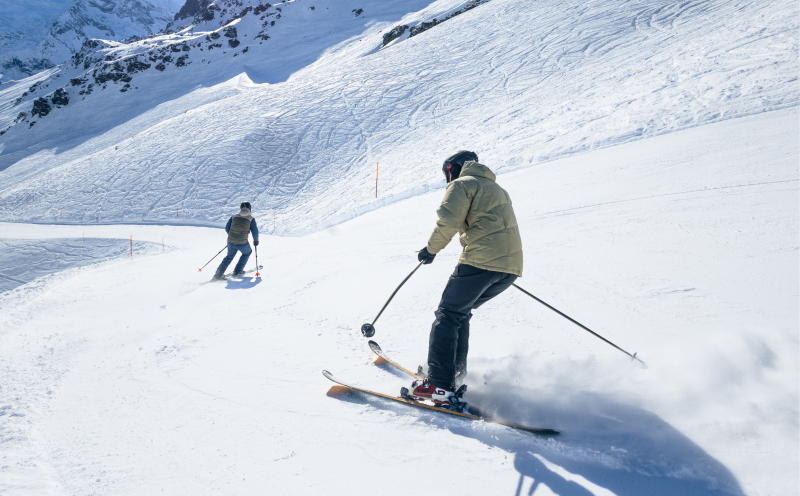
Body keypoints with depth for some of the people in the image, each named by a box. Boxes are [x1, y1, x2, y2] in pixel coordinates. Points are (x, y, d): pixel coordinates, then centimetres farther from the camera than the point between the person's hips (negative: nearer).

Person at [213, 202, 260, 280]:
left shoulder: (234, 216, 8)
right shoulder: (251, 218, -1)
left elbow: (227, 228, 11)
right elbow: (255, 231, -1)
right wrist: (256, 240, 17)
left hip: (230, 242, 3)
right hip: (242, 243, -3)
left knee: (229, 256, 26)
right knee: (247, 252, 28)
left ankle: (219, 273, 13)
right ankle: (238, 271, 25)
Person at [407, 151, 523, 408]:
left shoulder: (462, 184, 5)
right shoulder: (497, 189, 31)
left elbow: (448, 221, -11)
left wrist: (431, 249, 3)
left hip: (482, 260, -8)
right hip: (512, 264, 8)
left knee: (448, 314, -3)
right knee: (461, 311, 23)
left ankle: (440, 385, -12)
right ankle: (456, 368, 26)